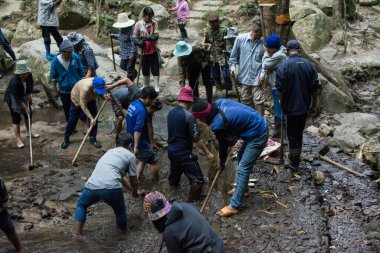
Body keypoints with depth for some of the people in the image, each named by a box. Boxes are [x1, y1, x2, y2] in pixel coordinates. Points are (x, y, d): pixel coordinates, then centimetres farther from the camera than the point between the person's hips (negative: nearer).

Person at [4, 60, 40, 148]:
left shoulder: (29, 75, -20)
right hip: (13, 99, -7)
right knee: (16, 119, -2)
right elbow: (17, 98, -29)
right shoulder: (14, 81, -37)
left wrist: (29, 94, -6)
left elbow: (31, 84, 4)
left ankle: (29, 132, 38)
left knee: (28, 114, 16)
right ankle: (18, 139, 8)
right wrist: (25, 107, -25)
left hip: (25, 97, 7)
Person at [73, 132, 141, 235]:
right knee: (120, 210, 25)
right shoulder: (130, 155, 15)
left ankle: (77, 234, 27)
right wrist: (135, 193, 40)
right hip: (111, 188, -4)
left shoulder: (109, 152, 33)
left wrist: (132, 190, 54)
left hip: (92, 186, 4)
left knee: (81, 204, 32)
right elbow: (134, 181, 19)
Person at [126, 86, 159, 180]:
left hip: (132, 140, 9)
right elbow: (138, 130, -30)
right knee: (153, 161, 8)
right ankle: (157, 182, 22)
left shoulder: (133, 104, 4)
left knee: (142, 160, 23)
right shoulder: (141, 110, -26)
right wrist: (136, 146, -29)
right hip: (141, 143, -9)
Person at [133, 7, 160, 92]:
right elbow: (135, 37, -7)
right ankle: (145, 86, 31)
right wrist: (139, 43, -26)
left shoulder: (154, 23, -3)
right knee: (145, 69, 14)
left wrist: (148, 37, -27)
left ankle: (156, 87, 12)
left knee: (155, 69, 3)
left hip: (154, 50, 0)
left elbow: (156, 36, -9)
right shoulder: (138, 24, -8)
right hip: (144, 50, 0)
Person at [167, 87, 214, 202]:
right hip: (183, 154, -8)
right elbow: (197, 139, -17)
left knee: (175, 172, 33)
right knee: (198, 180, -4)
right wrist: (207, 153, -8)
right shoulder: (188, 116, -21)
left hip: (171, 150, 8)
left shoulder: (171, 112, 2)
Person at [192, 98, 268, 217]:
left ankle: (234, 206, -3)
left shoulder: (217, 124, -23)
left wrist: (221, 163, 12)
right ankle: (242, 189, 41)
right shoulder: (218, 103, -2)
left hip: (258, 136, -10)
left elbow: (223, 145, -6)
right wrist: (233, 138, 10)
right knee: (241, 157, 24)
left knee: (243, 169, -7)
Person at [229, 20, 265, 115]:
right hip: (244, 75, 2)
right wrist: (232, 66, -5)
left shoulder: (262, 42, -6)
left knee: (259, 100, -4)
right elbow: (234, 55, 7)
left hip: (257, 77, -2)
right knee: (246, 100, 14)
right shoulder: (240, 38, -4)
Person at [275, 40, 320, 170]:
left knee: (292, 135, 7)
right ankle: (296, 159, 32)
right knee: (299, 133, 19)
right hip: (304, 106, 4)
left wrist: (283, 104, 1)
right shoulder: (309, 65, -1)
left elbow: (280, 89, -14)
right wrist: (314, 105, 12)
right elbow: (315, 87, 2)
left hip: (291, 107, -4)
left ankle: (294, 163, 17)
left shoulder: (283, 66, -14)